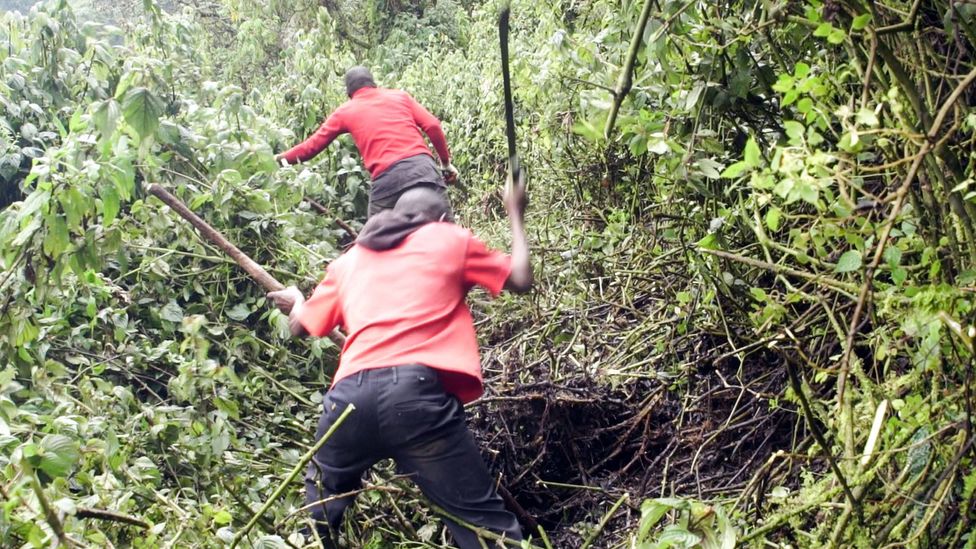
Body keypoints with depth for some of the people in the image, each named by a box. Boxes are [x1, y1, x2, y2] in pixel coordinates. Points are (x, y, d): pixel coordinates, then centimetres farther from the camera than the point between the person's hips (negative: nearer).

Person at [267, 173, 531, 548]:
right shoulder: (452, 239, 18)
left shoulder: (350, 259, 27)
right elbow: (521, 279, 25)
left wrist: (295, 302, 58)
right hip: (417, 391, -3)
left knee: (319, 509, 29)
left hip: (351, 395, 4)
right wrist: (515, 215, 40)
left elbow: (301, 325, 34)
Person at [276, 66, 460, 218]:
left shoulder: (345, 111, 18)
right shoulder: (400, 96, 20)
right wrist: (446, 162, 19)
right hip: (422, 167, 2)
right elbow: (432, 126, 10)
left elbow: (313, 145, 24)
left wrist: (281, 158, 39)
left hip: (388, 179, -1)